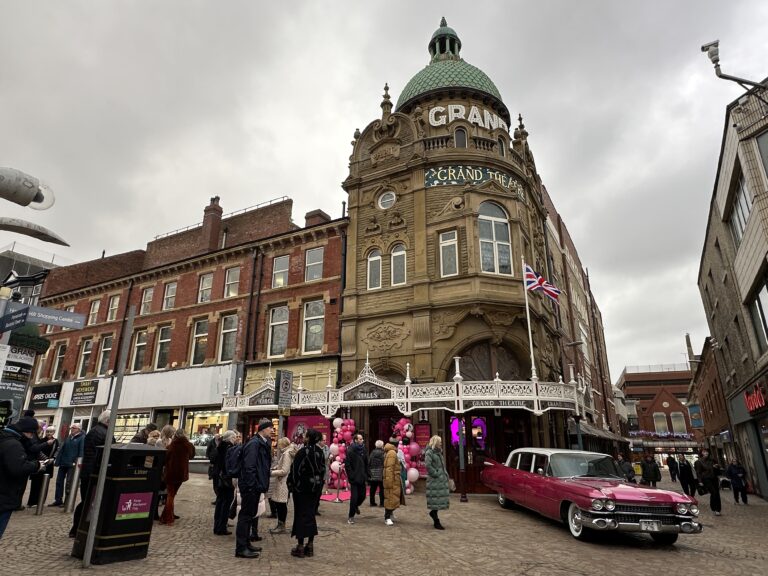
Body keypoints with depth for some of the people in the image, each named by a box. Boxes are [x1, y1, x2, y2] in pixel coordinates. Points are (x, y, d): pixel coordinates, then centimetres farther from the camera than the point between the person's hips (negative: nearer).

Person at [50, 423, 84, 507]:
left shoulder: (82, 438, -8)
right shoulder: (68, 437, 14)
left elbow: (81, 452, -16)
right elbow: (62, 449, 16)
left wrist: (78, 462, -25)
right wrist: (57, 460, 8)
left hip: (72, 464, -7)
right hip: (63, 463, 7)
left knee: (69, 483, 0)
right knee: (59, 481, 10)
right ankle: (58, 500, 20)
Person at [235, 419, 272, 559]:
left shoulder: (263, 443, 11)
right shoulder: (254, 443, -18)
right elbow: (249, 467, -24)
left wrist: (262, 485, 14)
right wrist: (252, 486, -23)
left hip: (256, 486, 10)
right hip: (251, 486, -10)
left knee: (250, 515, 18)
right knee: (246, 515, -1)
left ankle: (246, 543, 29)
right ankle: (241, 548, 8)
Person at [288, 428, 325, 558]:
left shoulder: (303, 451, -16)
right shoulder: (320, 452, 3)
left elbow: (295, 470, -15)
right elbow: (323, 469, 9)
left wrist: (291, 485, -4)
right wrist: (319, 484, 15)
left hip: (302, 488, -6)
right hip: (316, 488, 6)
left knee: (301, 515, 3)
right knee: (311, 514, 13)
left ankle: (300, 546, 7)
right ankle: (310, 545, 19)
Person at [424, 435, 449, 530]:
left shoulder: (438, 452, 16)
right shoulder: (429, 452, -11)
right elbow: (428, 465, -22)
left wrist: (445, 474, 11)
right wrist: (436, 474, -18)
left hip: (442, 479, 9)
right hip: (434, 480, -8)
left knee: (440, 498, 11)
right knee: (436, 499, -3)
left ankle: (433, 512, 32)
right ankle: (436, 522, 4)